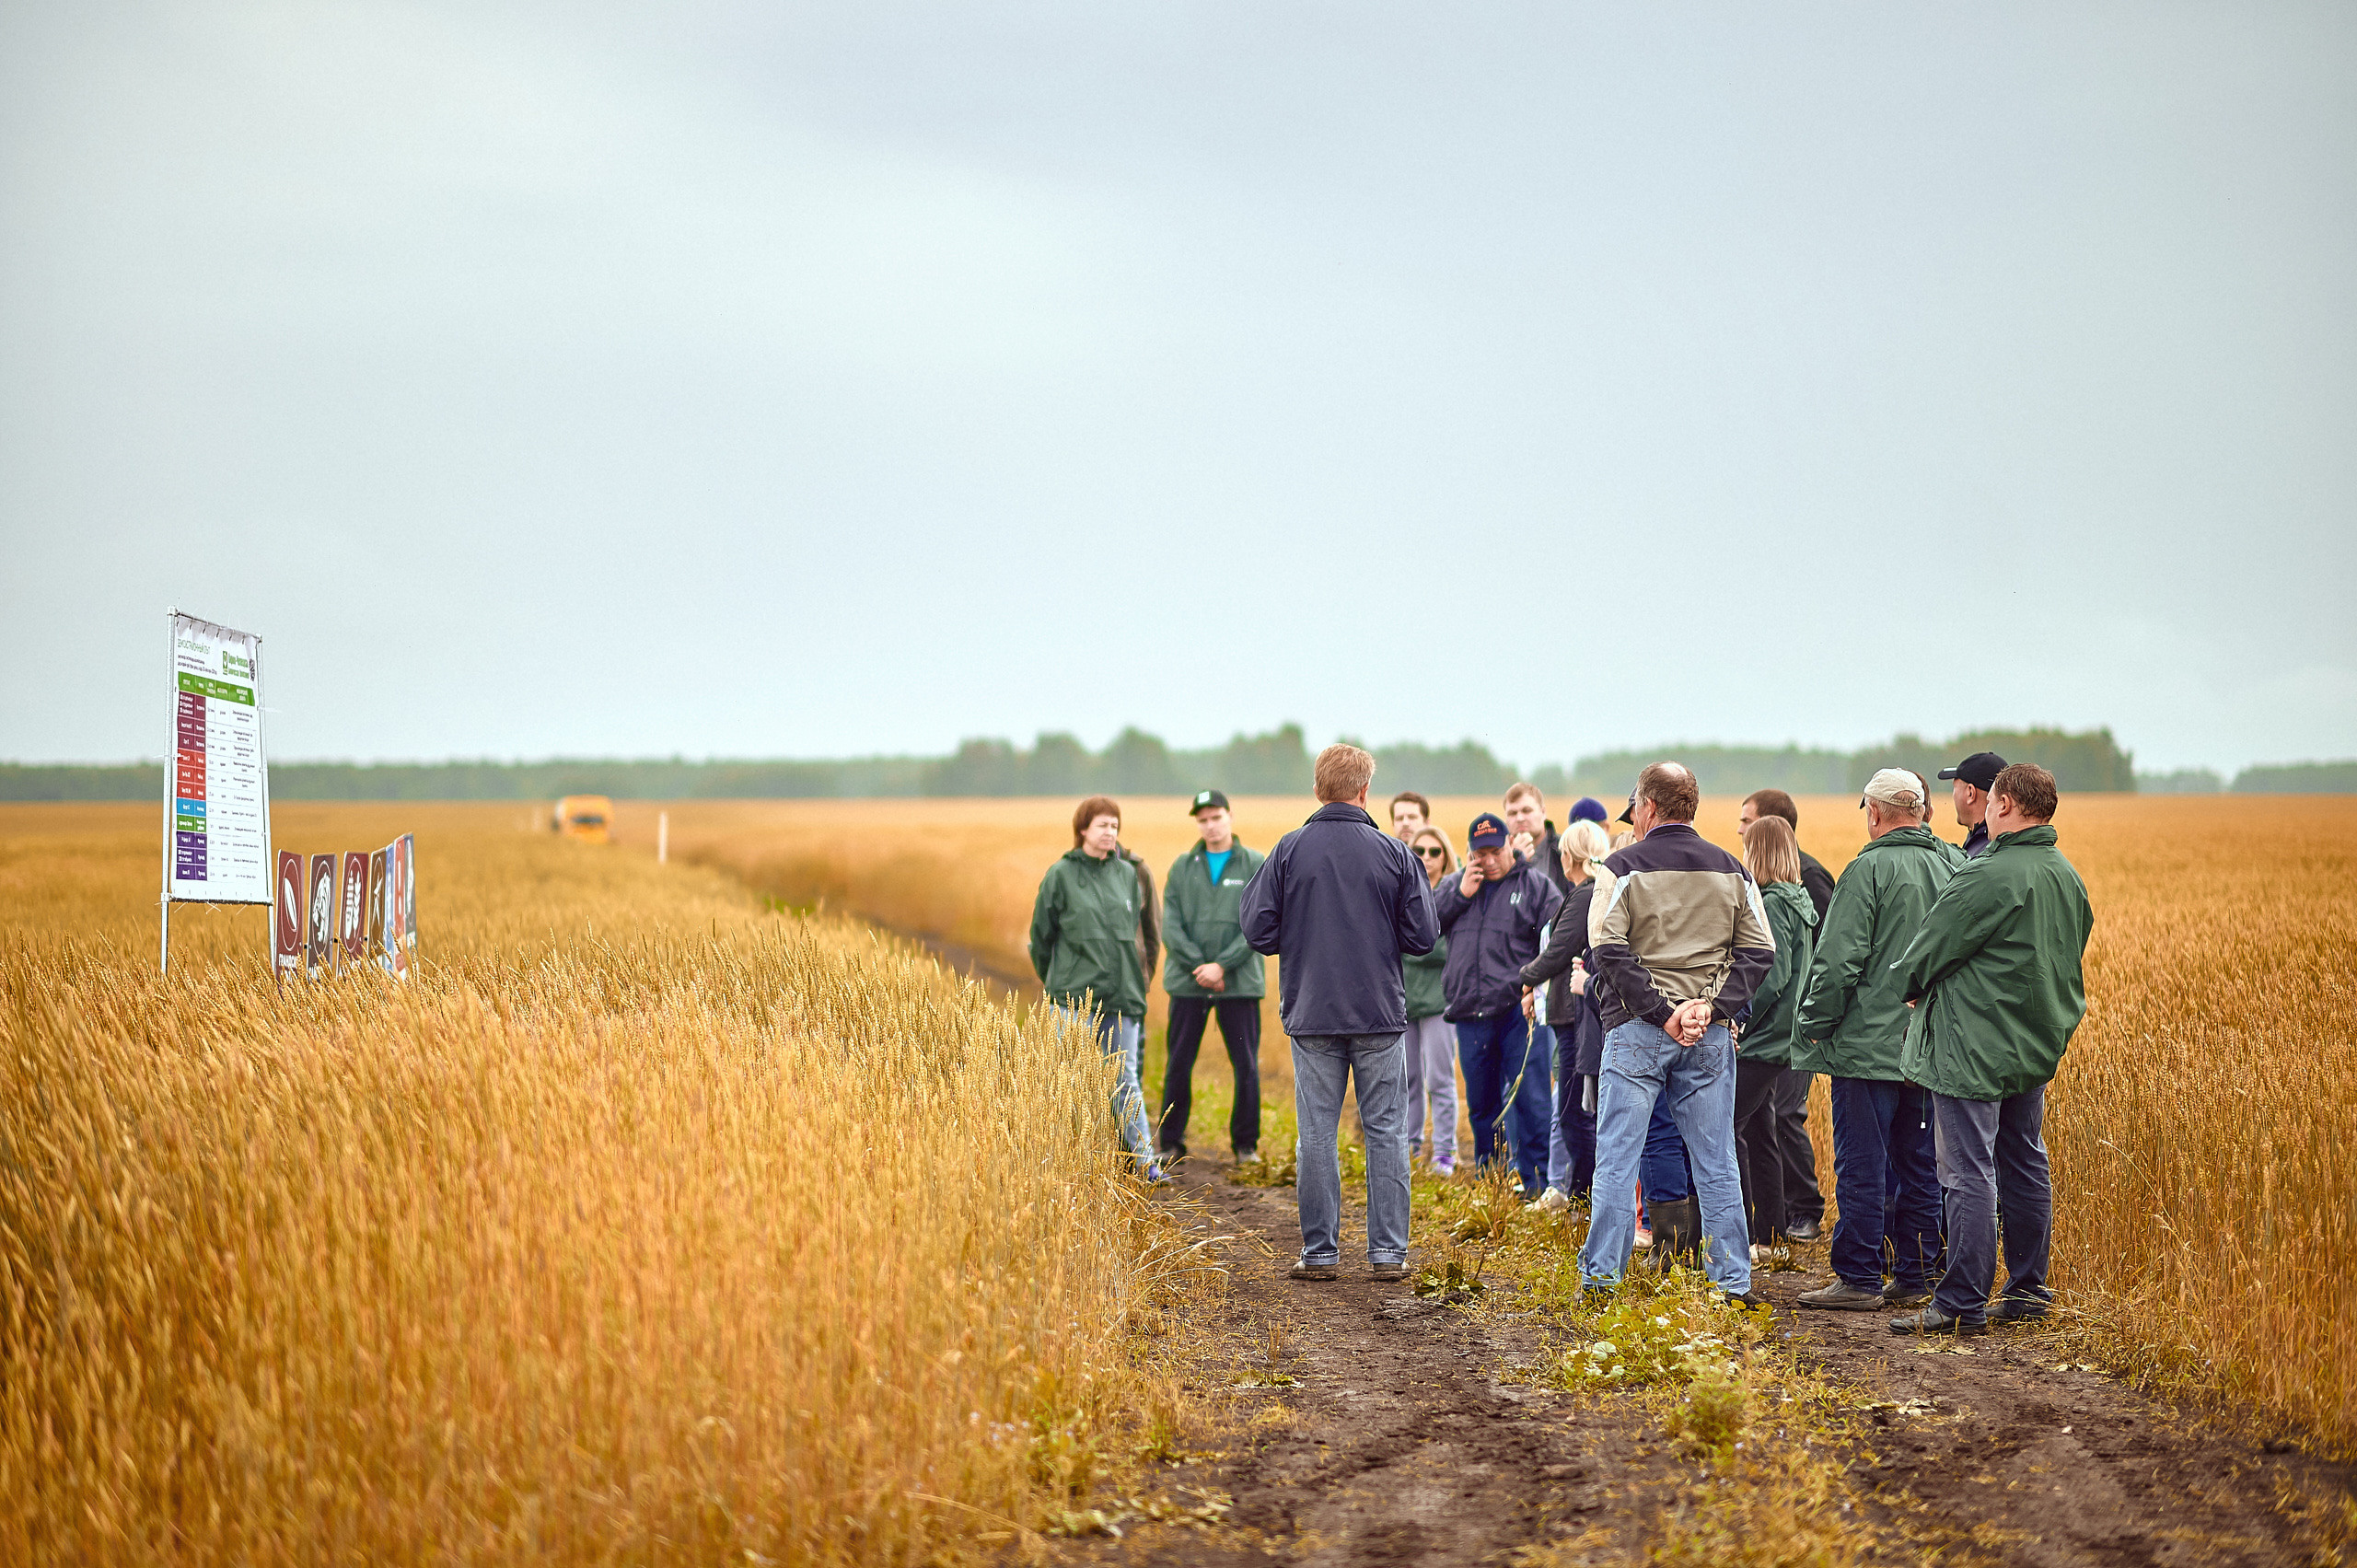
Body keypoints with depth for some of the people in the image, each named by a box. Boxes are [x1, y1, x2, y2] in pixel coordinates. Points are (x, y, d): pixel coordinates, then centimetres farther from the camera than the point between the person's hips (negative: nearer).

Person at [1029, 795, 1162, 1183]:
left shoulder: (1127, 874, 9)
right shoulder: (1061, 875, -3)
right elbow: (1041, 935, 5)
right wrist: (1056, 981, 12)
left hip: (1122, 994, 4)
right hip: (1075, 996, -3)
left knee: (1126, 1079, 7)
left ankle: (1145, 1161, 10)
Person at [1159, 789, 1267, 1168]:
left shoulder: (1255, 866, 3)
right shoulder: (1182, 867, 9)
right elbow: (1170, 925, 0)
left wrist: (1222, 965, -14)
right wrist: (1198, 966, -12)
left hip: (1239, 981, -1)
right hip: (1187, 982, 1)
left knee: (1246, 1065, 1)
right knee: (1178, 1065, 4)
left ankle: (1245, 1143, 12)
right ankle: (1171, 1143, 13)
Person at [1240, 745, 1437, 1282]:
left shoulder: (1289, 850, -3)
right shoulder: (1393, 853, -3)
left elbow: (1259, 933, -4)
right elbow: (1423, 936, -2)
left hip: (1312, 1014, 0)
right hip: (1381, 1016, 0)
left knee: (1316, 1134, 5)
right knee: (1386, 1132, 6)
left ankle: (1320, 1252, 6)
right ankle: (1388, 1252, 5)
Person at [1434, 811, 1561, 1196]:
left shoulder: (1535, 885, 3)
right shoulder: (1454, 885, 16)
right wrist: (1460, 895, -3)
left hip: (1518, 1010, -4)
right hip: (1470, 1015, 4)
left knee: (1531, 1099, -9)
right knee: (1481, 1103, 13)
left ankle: (1536, 1182, -4)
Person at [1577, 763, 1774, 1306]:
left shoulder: (1623, 868, -4)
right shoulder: (1731, 870, 8)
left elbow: (1610, 952, -12)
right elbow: (1759, 951, 3)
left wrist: (1660, 1013, -11)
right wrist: (1710, 1006, -5)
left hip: (1638, 1033, -3)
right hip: (1711, 1036, 3)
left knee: (1617, 1158, 2)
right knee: (1716, 1162, 8)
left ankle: (1601, 1276, 3)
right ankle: (1733, 1280, 9)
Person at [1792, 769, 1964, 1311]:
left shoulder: (1869, 870, -14)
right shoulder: (1955, 865, 5)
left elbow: (1838, 961, -16)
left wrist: (1815, 1024, -5)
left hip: (1870, 1042, -6)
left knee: (1862, 1164, -1)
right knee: (1919, 1163, 13)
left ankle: (1859, 1279, 2)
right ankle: (1916, 1276, 17)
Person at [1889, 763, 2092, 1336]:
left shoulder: (1989, 876, -19)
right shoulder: (2069, 879, 8)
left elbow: (1928, 949, -12)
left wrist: (1911, 985, 8)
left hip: (1973, 1049, -9)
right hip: (2037, 1046, 9)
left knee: (1969, 1172, -6)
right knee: (2024, 1165, 16)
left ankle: (1962, 1304, -5)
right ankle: (2027, 1290, 22)